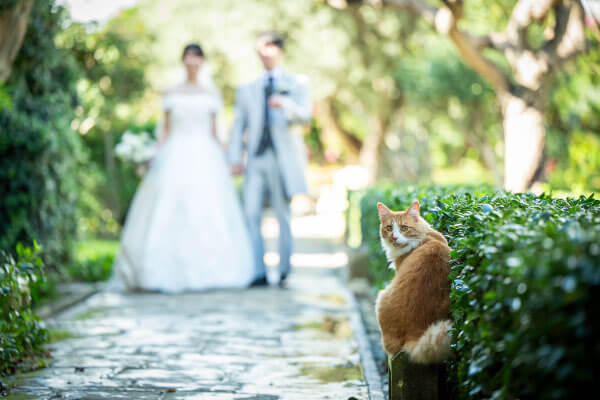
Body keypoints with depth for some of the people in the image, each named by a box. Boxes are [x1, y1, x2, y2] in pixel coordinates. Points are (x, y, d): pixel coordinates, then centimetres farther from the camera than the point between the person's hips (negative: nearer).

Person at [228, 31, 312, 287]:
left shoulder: (297, 83, 12)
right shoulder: (247, 90, 19)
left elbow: (305, 115, -3)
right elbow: (238, 126, 15)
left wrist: (285, 105, -24)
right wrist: (235, 159, 3)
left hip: (282, 158, -2)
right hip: (256, 159, 2)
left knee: (283, 216, 2)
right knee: (251, 214, -10)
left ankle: (284, 272, 12)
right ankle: (258, 273, -10)